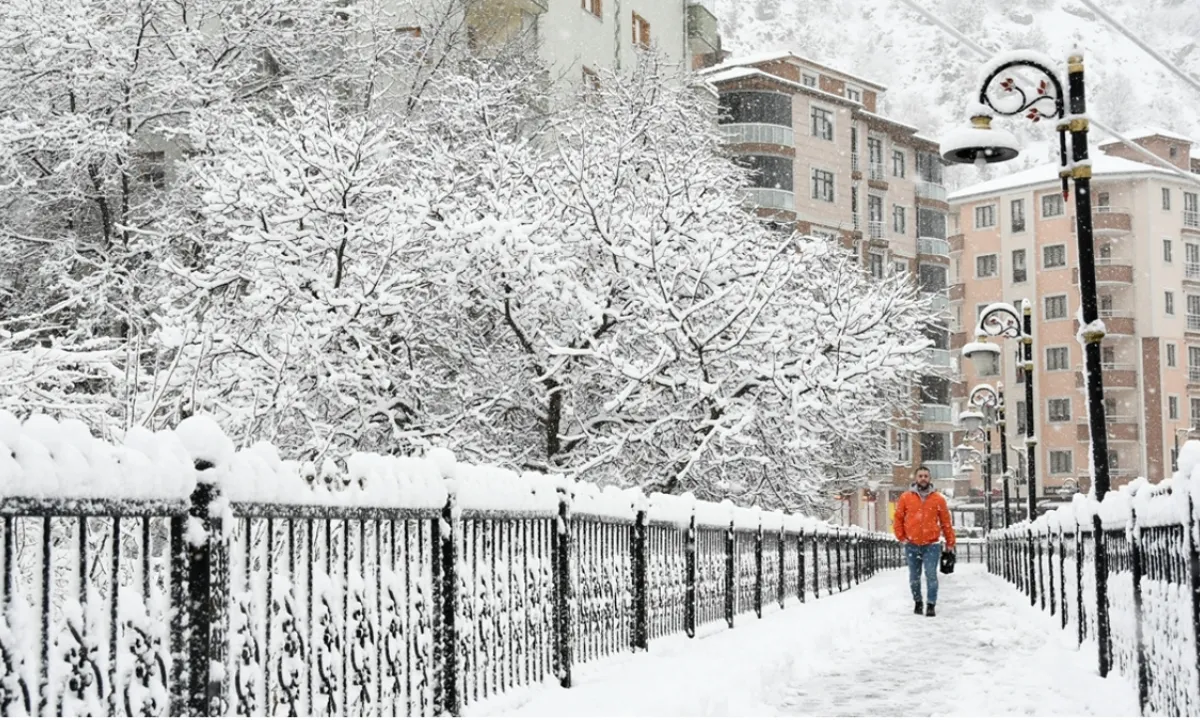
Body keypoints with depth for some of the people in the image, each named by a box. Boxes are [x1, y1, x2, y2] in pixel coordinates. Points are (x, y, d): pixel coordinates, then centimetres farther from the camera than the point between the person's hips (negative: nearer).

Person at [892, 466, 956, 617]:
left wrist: (950, 543, 7)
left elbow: (946, 522, 6)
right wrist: (901, 537, 0)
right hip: (912, 545, 2)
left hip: (931, 545, -2)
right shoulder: (906, 497, 3)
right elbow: (898, 518, 8)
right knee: (914, 577, 10)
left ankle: (931, 605, -4)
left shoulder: (938, 499, 2)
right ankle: (918, 602, 24)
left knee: (931, 576, -9)